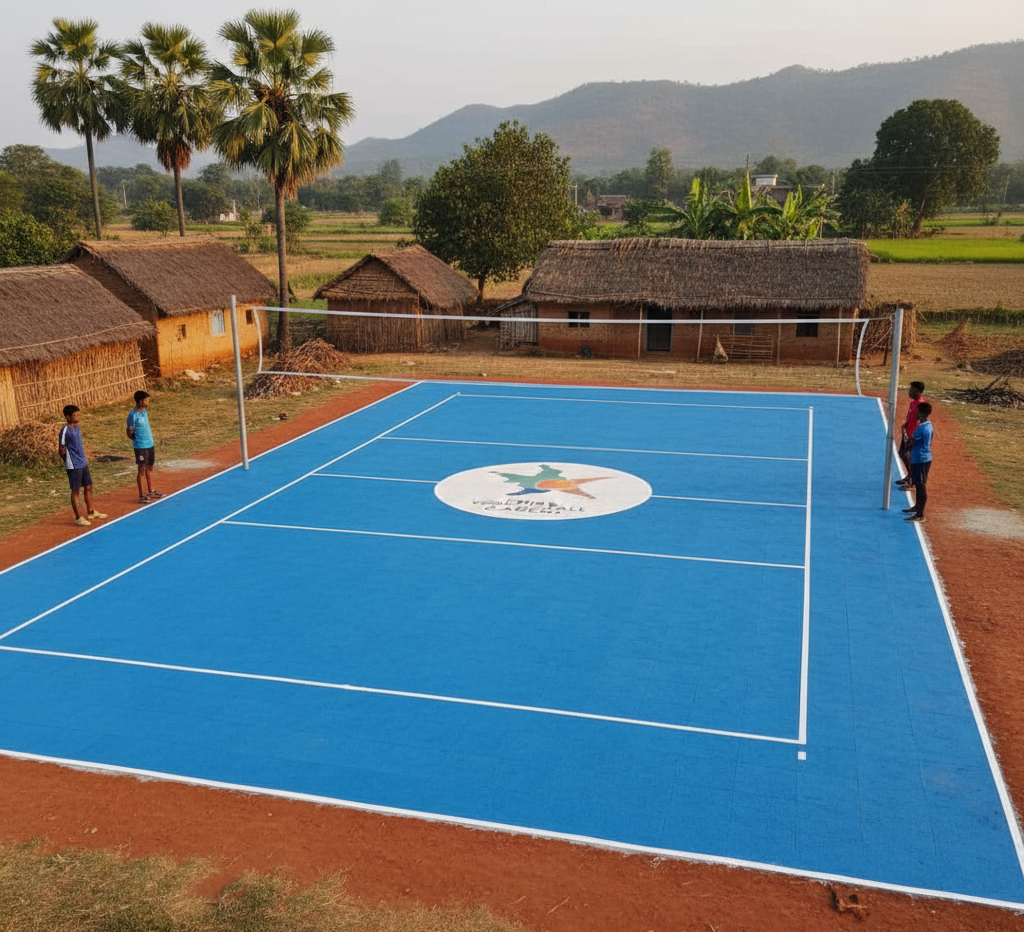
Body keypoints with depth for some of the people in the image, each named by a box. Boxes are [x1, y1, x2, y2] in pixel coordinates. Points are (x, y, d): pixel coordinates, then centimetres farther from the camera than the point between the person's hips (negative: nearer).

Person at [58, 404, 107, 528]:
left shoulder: (78, 428, 9)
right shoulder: (65, 431, -15)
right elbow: (61, 450, -11)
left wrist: (82, 459, 11)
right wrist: (70, 461, -2)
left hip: (83, 464, 8)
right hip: (73, 466, -8)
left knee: (88, 487, 14)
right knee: (75, 490, 0)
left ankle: (91, 512, 28)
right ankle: (78, 517, 8)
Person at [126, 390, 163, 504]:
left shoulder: (144, 411, 7)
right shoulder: (133, 415, -18)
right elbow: (129, 432, -13)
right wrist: (137, 439, -1)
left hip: (150, 444, 8)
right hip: (140, 447, -8)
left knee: (149, 468, 17)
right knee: (142, 470, -1)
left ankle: (150, 492, 29)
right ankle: (141, 496, 7)